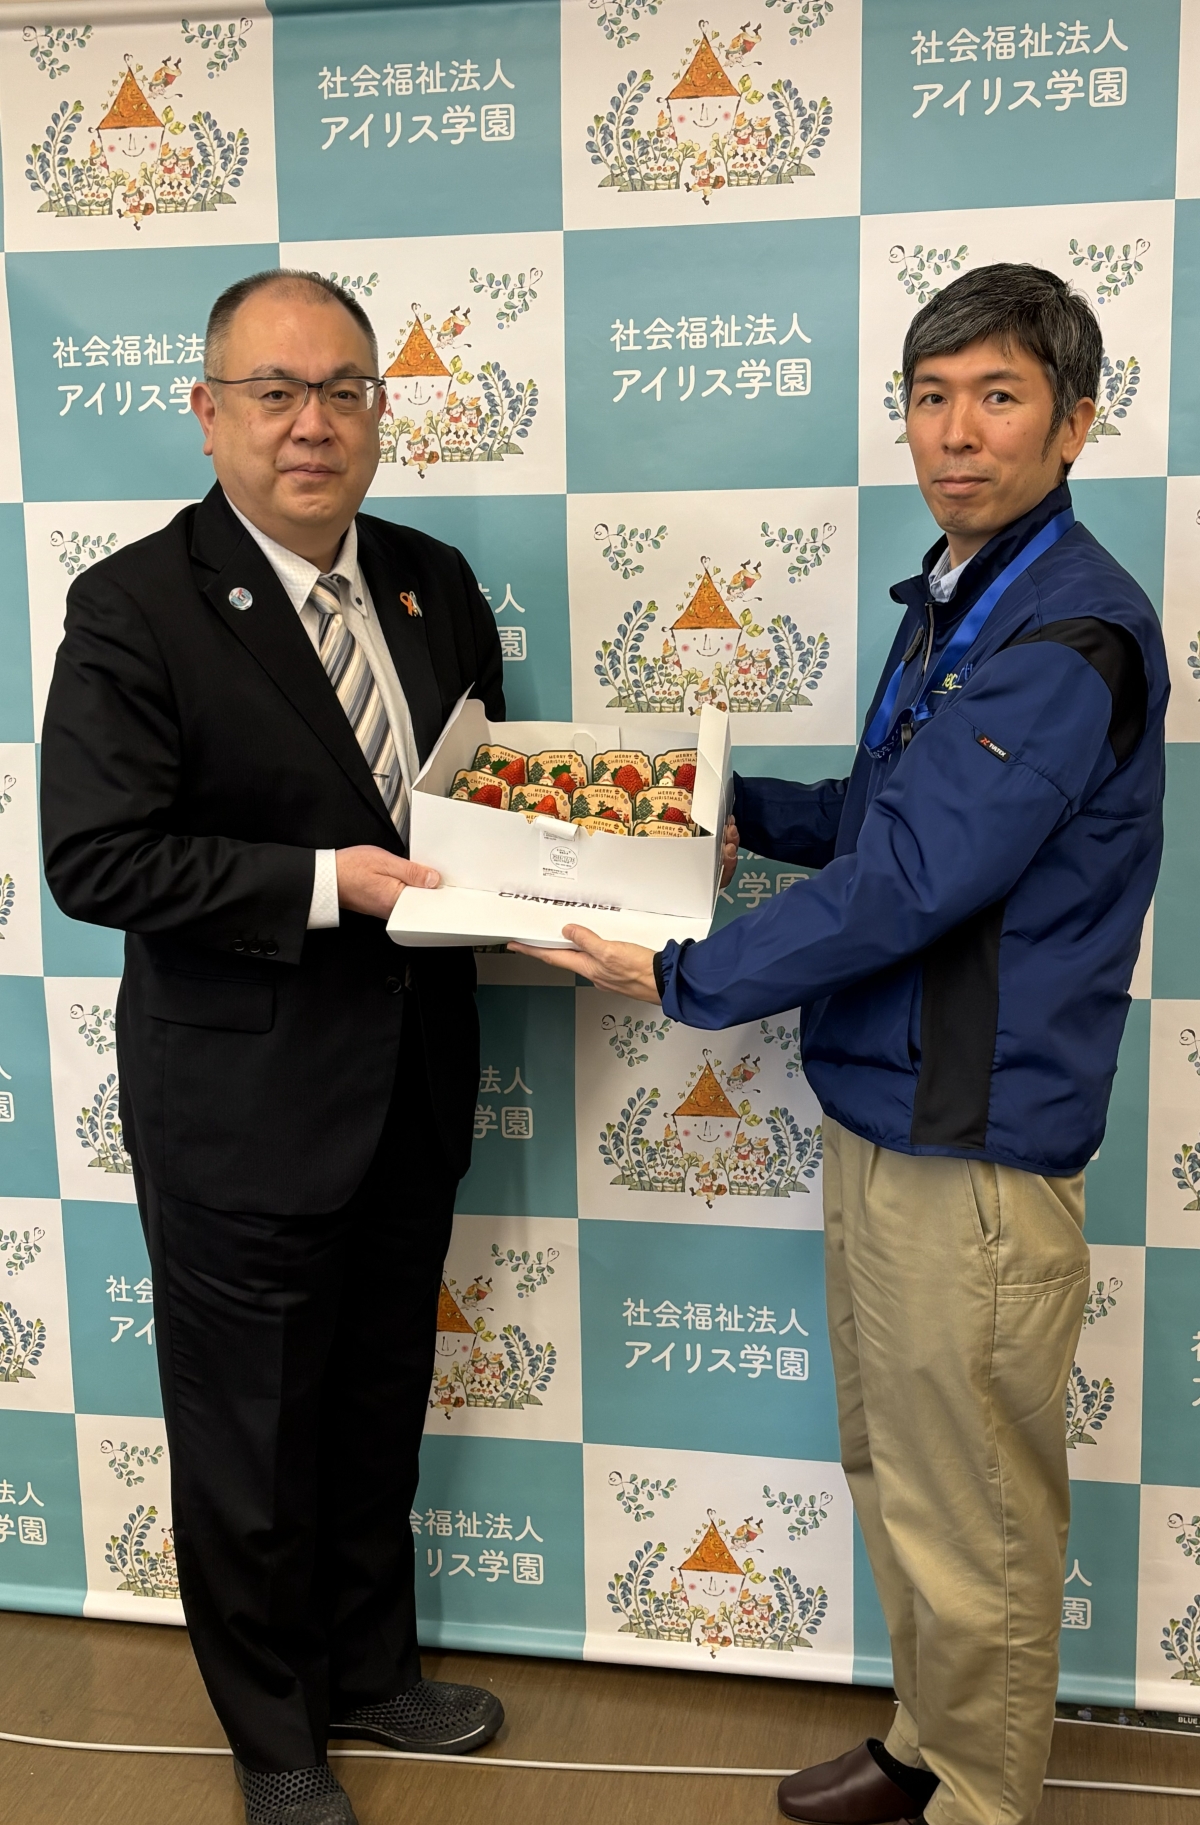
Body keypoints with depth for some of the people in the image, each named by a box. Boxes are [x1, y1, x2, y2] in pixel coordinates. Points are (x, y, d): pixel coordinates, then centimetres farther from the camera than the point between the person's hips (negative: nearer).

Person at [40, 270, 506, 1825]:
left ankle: (371, 1670, 47)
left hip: (410, 1094, 6)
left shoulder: (433, 583, 5)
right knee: (249, 1436, 13)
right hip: (240, 1106, -5)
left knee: (379, 1411, 23)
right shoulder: (135, 606, -14)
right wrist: (327, 884, -25)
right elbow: (92, 858, -19)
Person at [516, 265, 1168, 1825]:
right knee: (892, 1475, 22)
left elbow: (912, 879, -24)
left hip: (972, 1140, -10)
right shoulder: (951, 596, 12)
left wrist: (682, 977, -14)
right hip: (877, 1109, 10)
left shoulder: (1070, 633, -20)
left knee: (970, 1524, 7)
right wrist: (741, 810, 10)